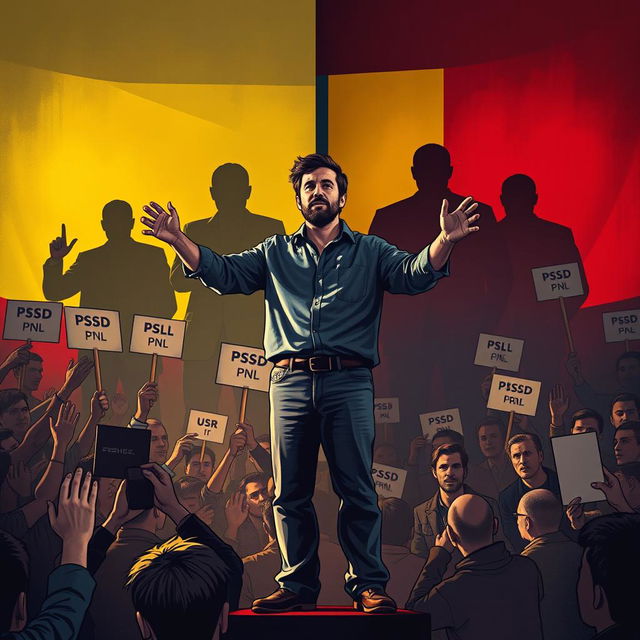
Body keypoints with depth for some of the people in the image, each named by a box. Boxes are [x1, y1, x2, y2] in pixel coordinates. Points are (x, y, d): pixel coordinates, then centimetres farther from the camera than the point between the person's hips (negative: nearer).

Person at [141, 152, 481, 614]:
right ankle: (298, 585, 11)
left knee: (357, 490, -4)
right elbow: (224, 273, 13)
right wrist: (178, 240, -1)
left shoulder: (370, 252, 13)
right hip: (291, 381, 2)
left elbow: (415, 274, -1)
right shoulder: (276, 253, 19)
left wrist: (446, 241, -21)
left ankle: (369, 585, 1)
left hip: (348, 382, -2)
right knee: (291, 493, 4)